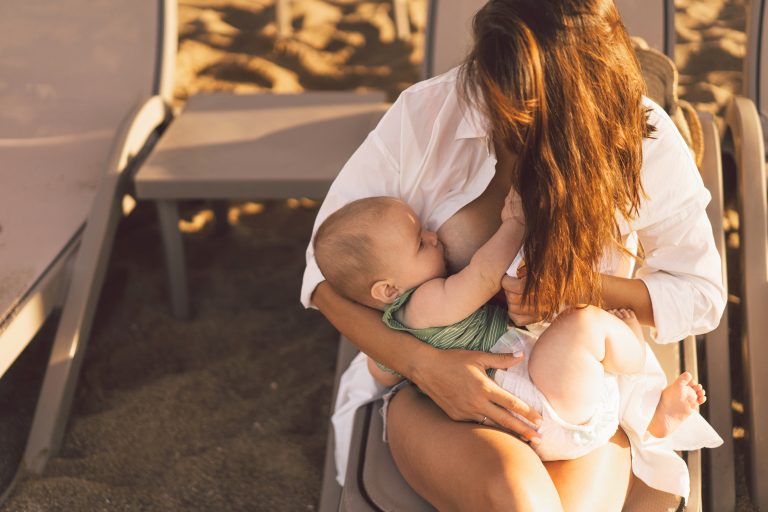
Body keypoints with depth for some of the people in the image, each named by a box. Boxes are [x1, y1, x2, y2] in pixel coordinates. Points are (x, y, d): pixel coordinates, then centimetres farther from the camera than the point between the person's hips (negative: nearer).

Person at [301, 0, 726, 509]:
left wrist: (579, 286, -17)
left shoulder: (647, 144, -8)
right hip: (435, 388, -1)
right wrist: (423, 363, -23)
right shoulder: (423, 114, -12)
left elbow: (703, 294, 2)